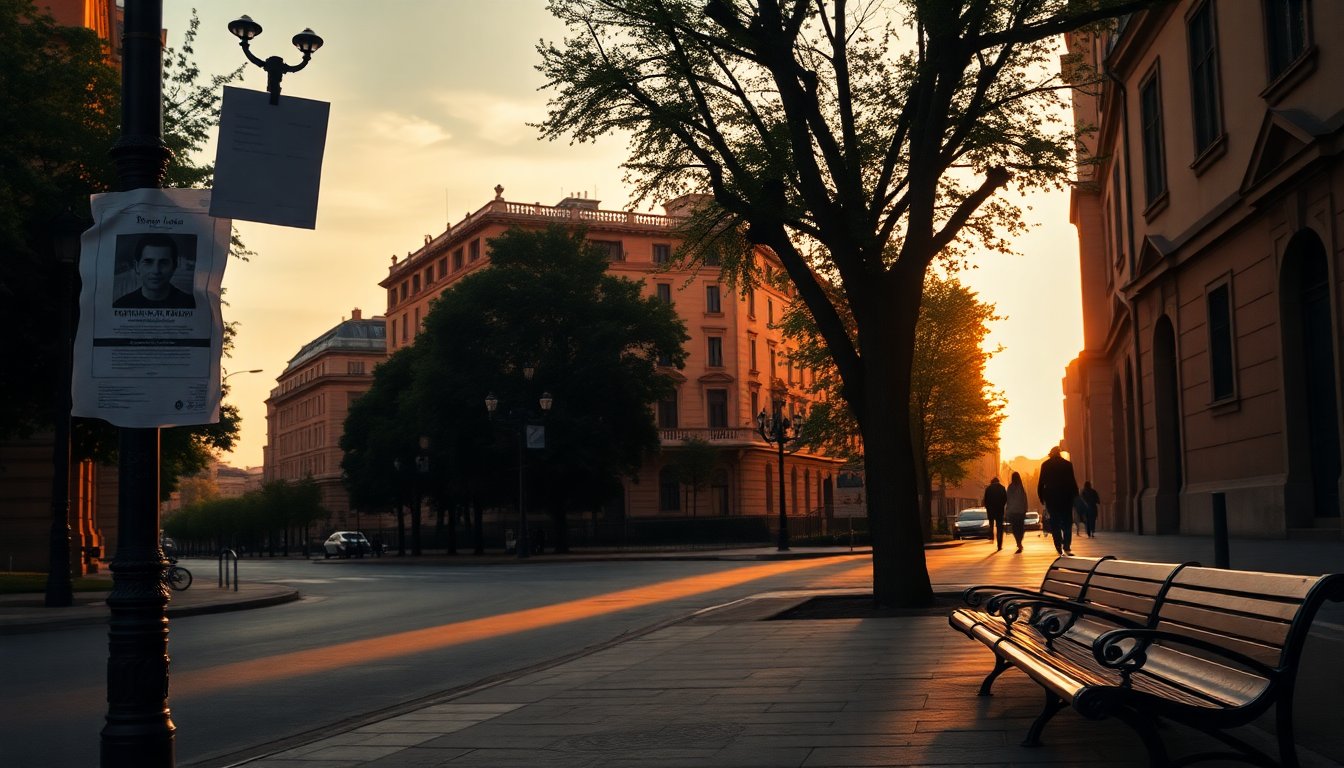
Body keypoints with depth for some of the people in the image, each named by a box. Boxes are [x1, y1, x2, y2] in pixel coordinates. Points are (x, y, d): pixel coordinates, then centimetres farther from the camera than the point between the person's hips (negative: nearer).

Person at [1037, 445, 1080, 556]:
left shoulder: (1045, 465, 1)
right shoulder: (1067, 464, -1)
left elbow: (1041, 482, -1)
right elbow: (1072, 481, -1)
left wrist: (1041, 496, 4)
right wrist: (1075, 495, 5)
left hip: (1051, 497, 0)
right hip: (1066, 496, 0)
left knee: (1055, 523, 5)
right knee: (1067, 522, 6)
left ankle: (1059, 548, -2)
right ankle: (1067, 547, -8)